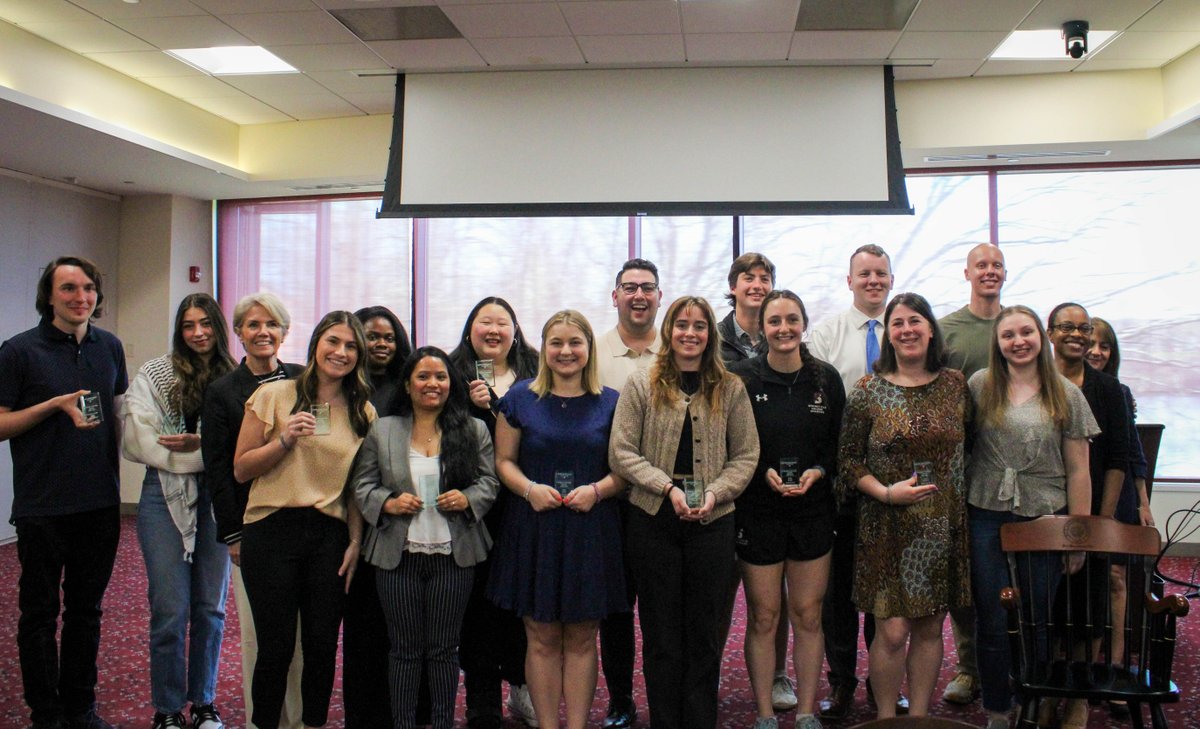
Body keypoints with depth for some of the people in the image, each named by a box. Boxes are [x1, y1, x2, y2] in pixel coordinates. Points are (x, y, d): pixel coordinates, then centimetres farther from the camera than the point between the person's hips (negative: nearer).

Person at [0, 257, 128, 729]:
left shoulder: (109, 347, 6)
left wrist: (116, 471, 11)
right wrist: (55, 405, -20)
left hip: (101, 504, 4)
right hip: (43, 508, -4)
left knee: (86, 609, 14)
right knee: (40, 614, 7)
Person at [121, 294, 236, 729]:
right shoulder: (154, 374, 2)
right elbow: (138, 440, -7)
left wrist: (200, 443, -19)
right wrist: (210, 453, -12)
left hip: (218, 498, 2)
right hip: (166, 496, -1)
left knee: (211, 607, 9)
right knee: (171, 610, -1)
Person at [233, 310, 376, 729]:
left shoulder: (363, 412, 8)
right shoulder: (274, 396, -2)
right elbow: (241, 469, -1)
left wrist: (356, 541, 5)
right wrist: (285, 439, -15)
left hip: (330, 537, 3)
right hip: (272, 532, -3)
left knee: (322, 645, 7)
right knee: (276, 646, 0)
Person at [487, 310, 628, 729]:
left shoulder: (610, 403, 5)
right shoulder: (520, 398, 5)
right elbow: (504, 460, 7)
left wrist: (597, 490, -13)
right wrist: (529, 488, -12)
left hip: (591, 531, 0)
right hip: (534, 530, 0)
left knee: (581, 639, 7)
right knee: (542, 639, 4)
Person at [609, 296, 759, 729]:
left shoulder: (731, 389, 7)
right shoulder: (641, 386, 3)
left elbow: (746, 456, 6)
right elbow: (621, 453, -2)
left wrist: (715, 493, -10)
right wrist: (668, 487, -13)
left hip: (714, 523, 1)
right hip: (653, 522, -1)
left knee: (705, 635, 8)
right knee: (661, 635, 8)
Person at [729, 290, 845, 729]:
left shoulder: (826, 379, 3)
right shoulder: (742, 378, -5)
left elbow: (839, 445, 8)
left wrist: (818, 472, -10)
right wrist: (764, 473, -17)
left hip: (813, 509, 2)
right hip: (758, 512, -2)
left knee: (808, 616, 9)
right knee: (763, 617, 5)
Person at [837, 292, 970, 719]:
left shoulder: (955, 384, 5)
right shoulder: (868, 391, -3)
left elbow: (969, 447, 12)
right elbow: (848, 461, -1)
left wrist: (961, 500, 0)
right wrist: (886, 492, -14)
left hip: (943, 526, 3)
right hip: (888, 527, -3)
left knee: (930, 629, 10)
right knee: (892, 632, -4)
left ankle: (920, 717, 25)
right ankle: (886, 719, 15)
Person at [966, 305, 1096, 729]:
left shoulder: (1066, 395, 4)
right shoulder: (979, 386, 3)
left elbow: (1077, 471, 5)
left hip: (1045, 519, 0)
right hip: (987, 518, 0)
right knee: (993, 622, 5)